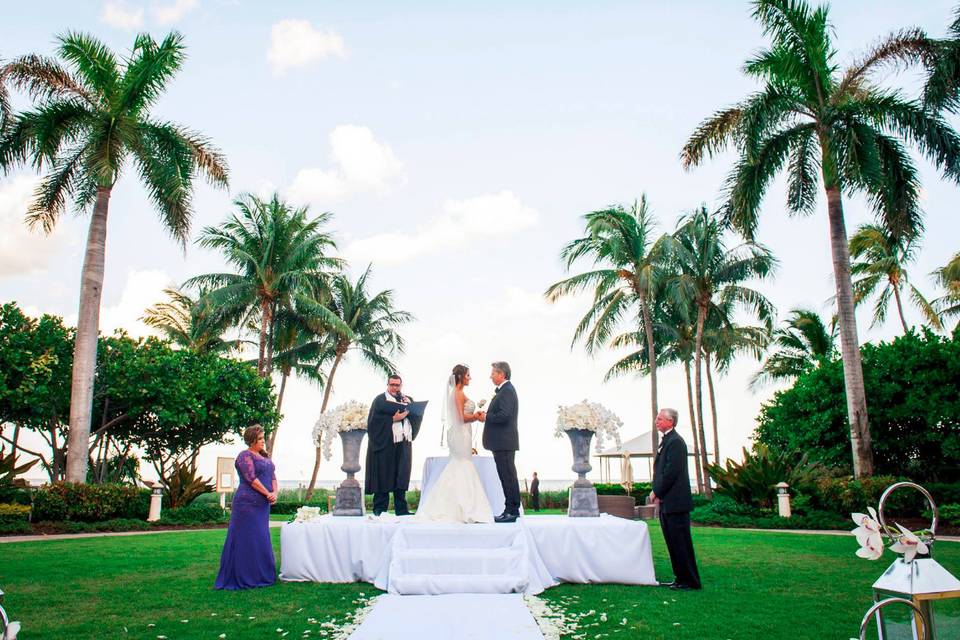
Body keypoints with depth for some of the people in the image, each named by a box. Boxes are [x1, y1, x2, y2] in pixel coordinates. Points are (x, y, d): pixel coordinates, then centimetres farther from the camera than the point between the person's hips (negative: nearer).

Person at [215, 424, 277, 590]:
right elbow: (251, 479, -17)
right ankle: (242, 578, 3)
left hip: (263, 505, 9)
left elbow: (273, 476, 12)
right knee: (246, 540, -4)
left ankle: (259, 576, 21)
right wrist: (268, 494, -14)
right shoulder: (245, 456, -9)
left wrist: (275, 493, -6)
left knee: (261, 540, 13)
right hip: (247, 503, -9)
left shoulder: (264, 457, 16)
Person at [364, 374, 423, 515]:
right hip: (384, 443, -4)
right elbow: (375, 419, -8)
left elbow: (418, 416, 7)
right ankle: (380, 510, 4)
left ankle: (402, 510, 12)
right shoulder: (380, 399, 4)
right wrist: (392, 419, -14)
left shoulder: (408, 399, 19)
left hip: (404, 444, 4)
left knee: (402, 477, 6)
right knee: (383, 477, -2)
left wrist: (408, 406, -8)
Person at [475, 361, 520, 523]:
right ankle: (512, 509, 19)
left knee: (508, 476, -6)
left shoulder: (507, 391, -15)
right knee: (508, 476, 13)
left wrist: (486, 417, -12)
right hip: (503, 442, 11)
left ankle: (511, 511, -2)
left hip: (504, 442, -11)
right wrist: (487, 415, 6)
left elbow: (504, 416, -24)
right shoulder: (504, 390, 18)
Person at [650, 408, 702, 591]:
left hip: (676, 502, -10)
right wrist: (657, 492, 10)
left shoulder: (675, 442, -15)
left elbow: (671, 472, -20)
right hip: (667, 502, 10)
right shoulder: (667, 440, 16)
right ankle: (680, 578, 22)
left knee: (680, 542, -3)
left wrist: (657, 492, -12)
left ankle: (690, 581, 4)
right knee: (673, 543, 14)